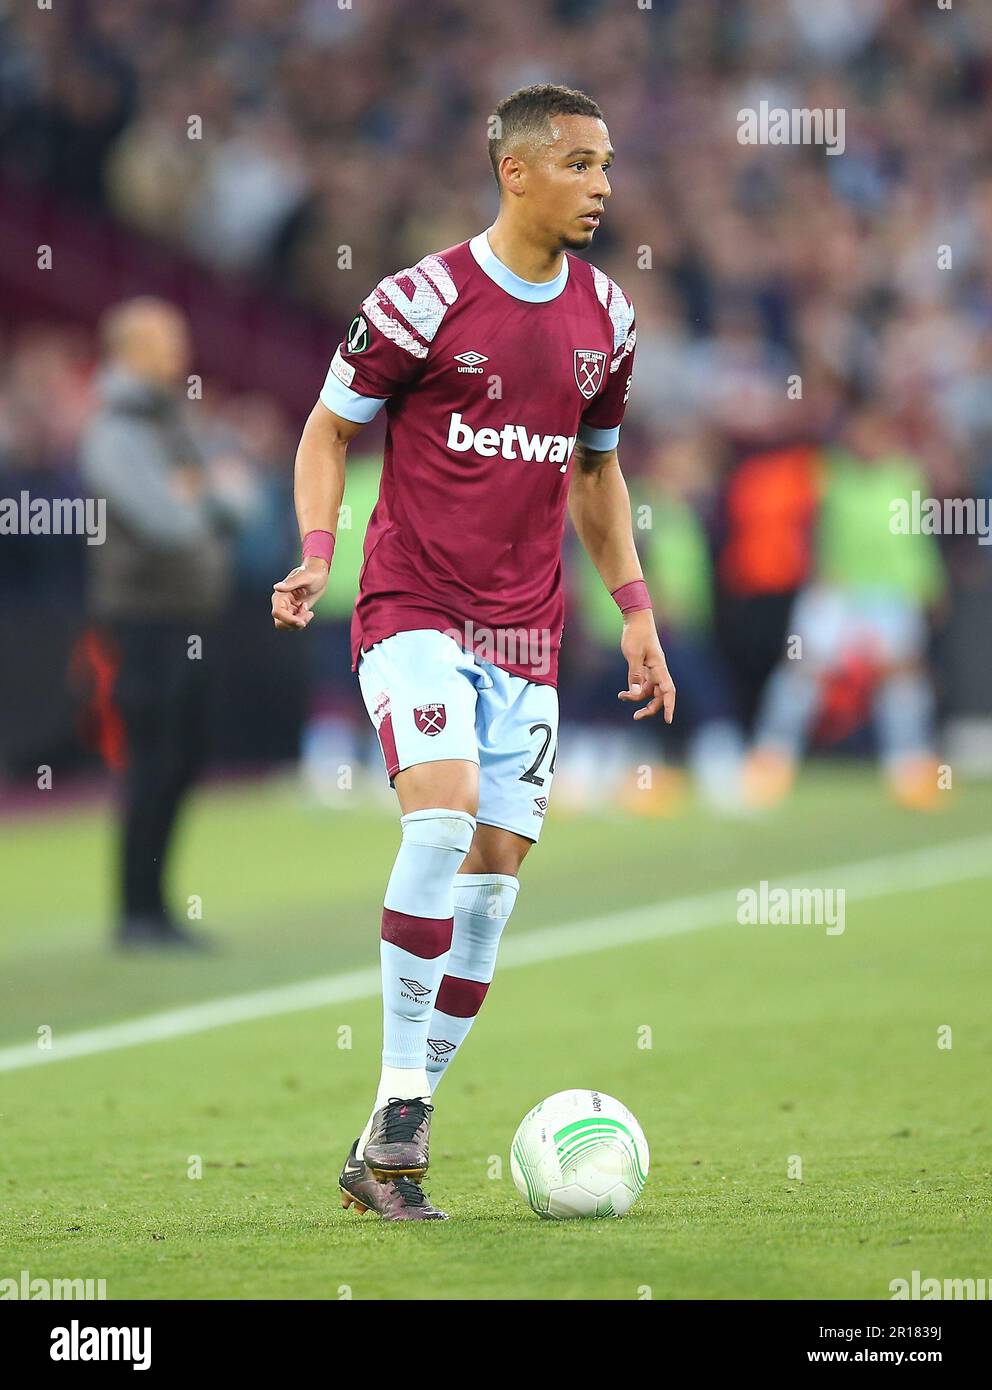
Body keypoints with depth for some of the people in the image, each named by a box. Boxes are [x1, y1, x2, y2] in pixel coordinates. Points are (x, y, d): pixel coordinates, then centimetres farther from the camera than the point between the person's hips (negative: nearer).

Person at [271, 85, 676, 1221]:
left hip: (526, 636, 6)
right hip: (414, 608, -6)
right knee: (444, 816, -26)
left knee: (496, 870, 1)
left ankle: (386, 1153, 8)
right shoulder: (425, 300, -8)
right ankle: (398, 1101, -17)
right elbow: (328, 429, 2)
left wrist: (633, 610, 16)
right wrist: (316, 553, -14)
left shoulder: (605, 319, 9)